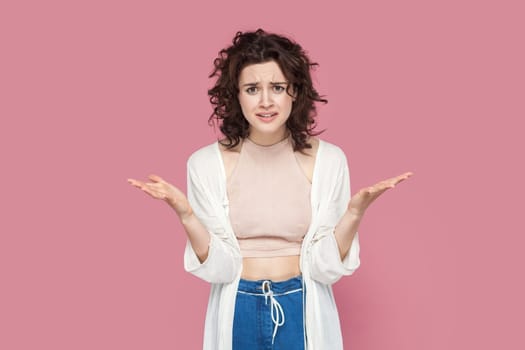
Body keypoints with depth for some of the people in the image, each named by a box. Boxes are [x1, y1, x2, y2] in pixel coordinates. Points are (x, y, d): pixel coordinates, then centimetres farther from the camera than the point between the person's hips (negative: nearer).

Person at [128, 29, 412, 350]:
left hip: (305, 311, 0)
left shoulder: (328, 160, -9)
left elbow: (326, 267, -9)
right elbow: (217, 267, -9)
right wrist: (185, 214, -23)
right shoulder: (206, 163, -9)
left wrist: (355, 212, -23)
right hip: (237, 314, 0)